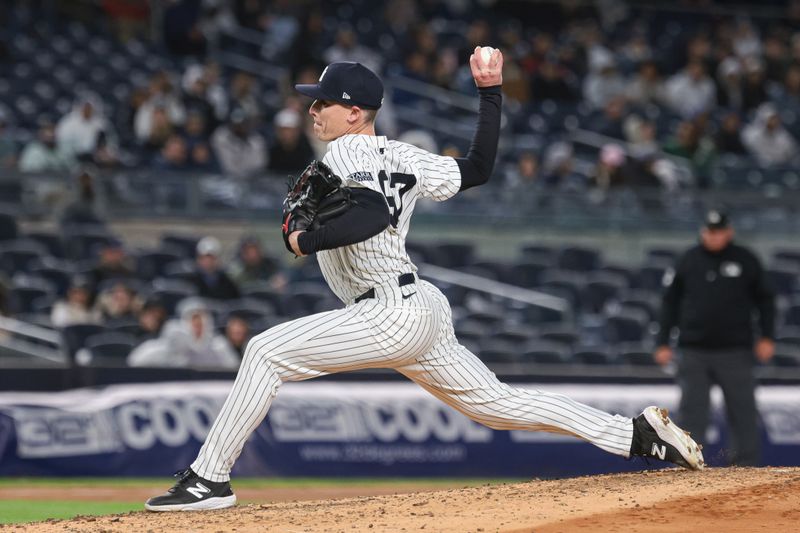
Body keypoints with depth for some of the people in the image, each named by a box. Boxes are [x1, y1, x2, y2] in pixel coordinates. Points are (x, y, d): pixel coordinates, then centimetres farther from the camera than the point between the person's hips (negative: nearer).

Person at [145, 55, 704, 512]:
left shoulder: (347, 151, -10)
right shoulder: (399, 155, 14)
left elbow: (373, 215, -29)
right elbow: (479, 167, 15)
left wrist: (304, 240, -18)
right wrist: (491, 92, 19)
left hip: (393, 317, -9)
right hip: (422, 308, 9)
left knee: (266, 352, -11)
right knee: (497, 402, 15)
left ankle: (209, 479, -13)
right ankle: (638, 434, 12)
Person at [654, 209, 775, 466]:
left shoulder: (746, 261, 5)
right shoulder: (687, 261, 7)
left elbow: (764, 300, 11)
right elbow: (670, 303, 11)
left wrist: (766, 337, 1)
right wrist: (663, 343, 6)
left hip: (735, 352, -1)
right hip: (694, 353, 1)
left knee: (742, 411, 0)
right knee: (692, 411, -2)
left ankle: (746, 467, 8)